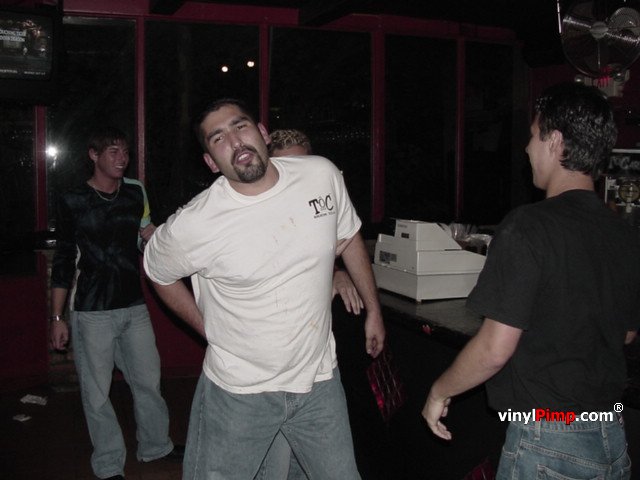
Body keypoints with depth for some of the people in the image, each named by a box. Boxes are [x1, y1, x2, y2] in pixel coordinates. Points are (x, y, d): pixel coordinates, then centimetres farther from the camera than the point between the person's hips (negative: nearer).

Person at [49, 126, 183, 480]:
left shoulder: (136, 192, 5)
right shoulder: (73, 202, -5)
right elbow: (63, 263, -2)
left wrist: (151, 237, -5)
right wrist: (57, 318, -3)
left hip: (134, 306, 4)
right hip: (92, 313, -4)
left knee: (148, 380, 13)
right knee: (96, 393, 4)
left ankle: (155, 445, 34)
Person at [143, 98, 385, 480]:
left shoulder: (322, 175, -10)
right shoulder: (192, 226, -19)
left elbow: (349, 239, 8)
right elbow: (158, 273, 2)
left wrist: (374, 310, 14)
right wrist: (210, 330, 3)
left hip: (319, 378, 3)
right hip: (238, 390, -2)